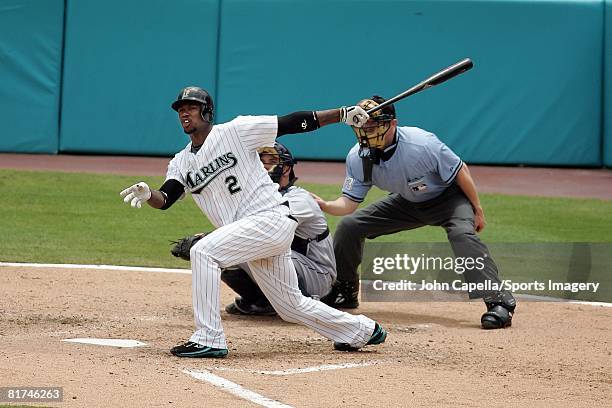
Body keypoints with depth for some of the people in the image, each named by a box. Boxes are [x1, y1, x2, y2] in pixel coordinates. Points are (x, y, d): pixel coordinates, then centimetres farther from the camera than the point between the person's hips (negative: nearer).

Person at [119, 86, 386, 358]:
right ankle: (363, 331, 34)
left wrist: (343, 114, -11)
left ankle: (209, 340, -20)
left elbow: (292, 123, -6)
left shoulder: (235, 132, -3)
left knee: (203, 252, -22)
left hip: (272, 217, -8)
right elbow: (165, 199, 0)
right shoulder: (182, 162, 14)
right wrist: (147, 194, -24)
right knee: (292, 306, 15)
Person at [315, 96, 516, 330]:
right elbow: (349, 202, -18)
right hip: (408, 203, 6)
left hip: (448, 197, -6)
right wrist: (324, 206, -39)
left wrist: (477, 210, -14)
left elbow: (459, 171, -22)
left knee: (462, 233, -35)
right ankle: (344, 293, 19)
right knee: (349, 225, -2)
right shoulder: (357, 158, -20)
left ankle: (499, 303, -35)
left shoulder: (421, 144, -35)